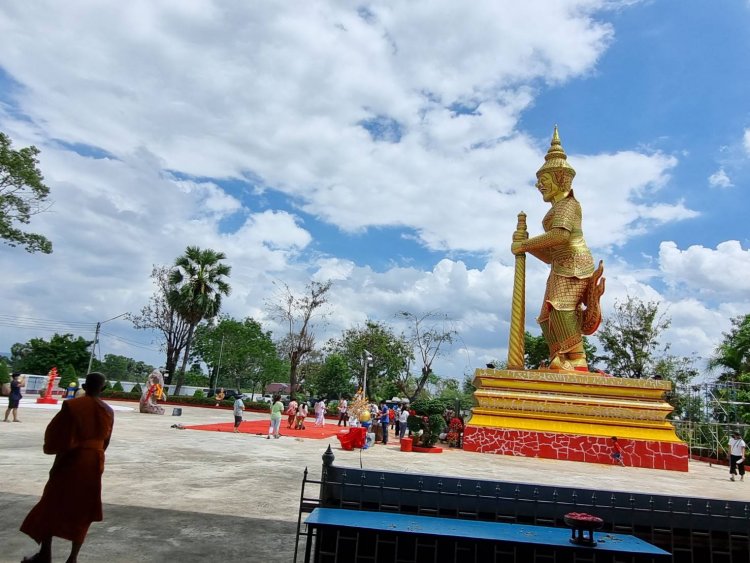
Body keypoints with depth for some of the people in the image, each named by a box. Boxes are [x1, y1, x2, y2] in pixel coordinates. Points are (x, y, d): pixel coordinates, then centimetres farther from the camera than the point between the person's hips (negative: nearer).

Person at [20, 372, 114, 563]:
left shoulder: (72, 406, -13)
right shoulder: (108, 411, 1)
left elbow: (62, 439, -13)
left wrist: (56, 464, -4)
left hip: (72, 460, -4)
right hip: (95, 462, 4)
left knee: (51, 504, 14)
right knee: (82, 509, 11)